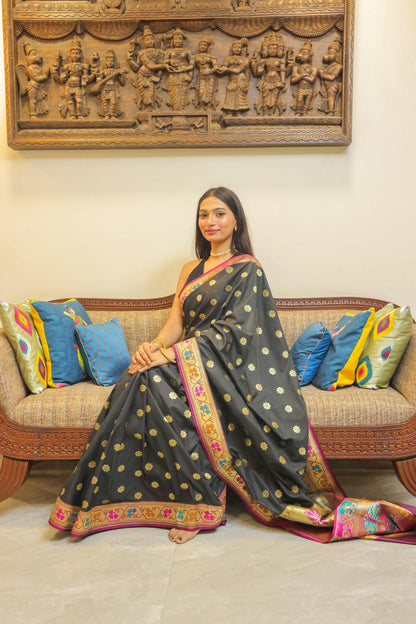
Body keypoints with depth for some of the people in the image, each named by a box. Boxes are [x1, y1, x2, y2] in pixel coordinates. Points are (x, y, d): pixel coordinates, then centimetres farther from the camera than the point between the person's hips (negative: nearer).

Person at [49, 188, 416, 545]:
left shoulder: (248, 269, 0)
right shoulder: (191, 270, 21)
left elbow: (233, 330, -13)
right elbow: (176, 322, 12)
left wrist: (170, 354, -23)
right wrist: (153, 346, -12)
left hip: (225, 366, -6)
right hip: (187, 361, 6)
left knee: (156, 381, -34)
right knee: (136, 380, -26)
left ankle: (199, 503, -24)